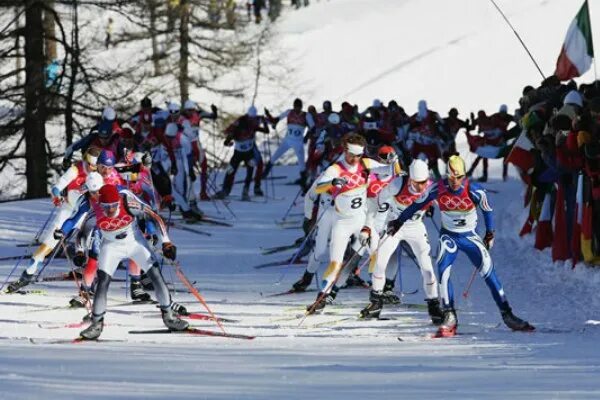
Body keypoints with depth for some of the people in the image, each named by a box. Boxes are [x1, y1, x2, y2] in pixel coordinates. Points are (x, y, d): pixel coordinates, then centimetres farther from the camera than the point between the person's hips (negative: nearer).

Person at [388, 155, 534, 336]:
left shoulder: (474, 191, -21)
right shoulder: (437, 189, -17)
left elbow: (487, 210, -2)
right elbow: (416, 205, -1)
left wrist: (490, 235, 8)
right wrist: (399, 222, 8)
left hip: (470, 236, -1)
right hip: (448, 236, 1)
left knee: (489, 273, -6)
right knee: (443, 272, -19)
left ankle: (507, 315, 1)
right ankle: (450, 318, -13)